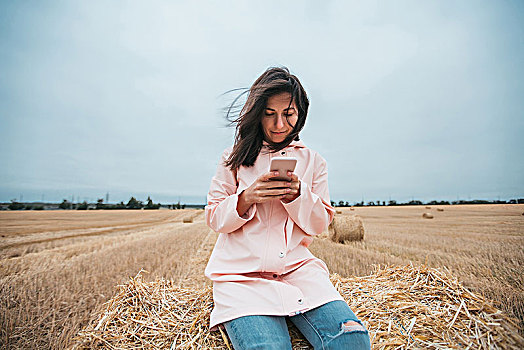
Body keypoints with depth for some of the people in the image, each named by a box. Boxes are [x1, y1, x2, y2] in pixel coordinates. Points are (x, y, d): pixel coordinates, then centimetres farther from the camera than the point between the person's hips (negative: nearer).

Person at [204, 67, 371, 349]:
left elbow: (320, 224, 9)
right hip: (241, 271, -2)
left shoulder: (313, 161, 12)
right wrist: (246, 199, -14)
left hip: (296, 266, 3)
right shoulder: (235, 158, 8)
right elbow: (214, 218, 7)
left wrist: (297, 194, -12)